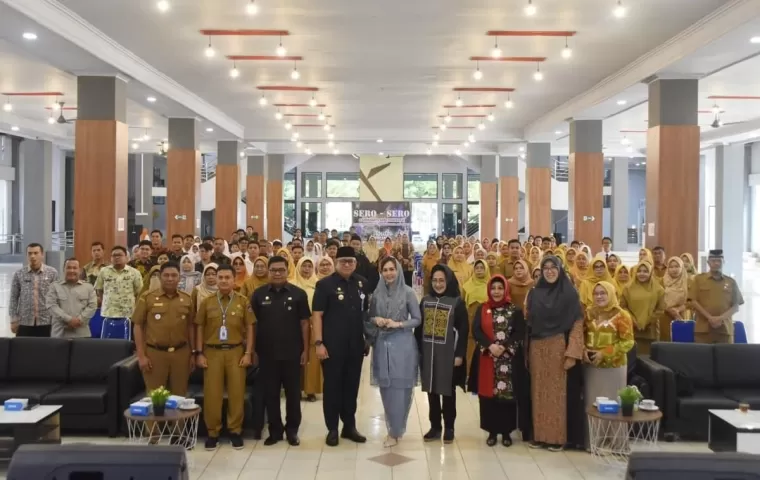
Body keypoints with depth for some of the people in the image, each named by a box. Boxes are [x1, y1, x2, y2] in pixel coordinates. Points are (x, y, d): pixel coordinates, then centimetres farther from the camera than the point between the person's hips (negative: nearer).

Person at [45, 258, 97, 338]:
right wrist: (68, 319, -14)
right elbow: (51, 305, -3)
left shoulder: (88, 287, 11)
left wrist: (79, 320, -13)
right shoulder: (54, 286, 9)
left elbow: (92, 306, 2)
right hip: (60, 334, 0)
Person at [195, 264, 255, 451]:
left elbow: (249, 328, 3)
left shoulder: (243, 302, 1)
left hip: (236, 352, 0)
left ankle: (235, 431, 17)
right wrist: (199, 353, 0)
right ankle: (213, 432, 15)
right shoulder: (207, 302, 3)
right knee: (212, 394, 2)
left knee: (236, 393, 4)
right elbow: (199, 328, 6)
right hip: (212, 352, 0)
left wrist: (248, 353, -3)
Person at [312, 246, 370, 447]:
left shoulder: (362, 283, 5)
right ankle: (332, 429, 15)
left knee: (352, 387, 13)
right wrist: (318, 343, -15)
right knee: (332, 387, 5)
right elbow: (317, 315, -10)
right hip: (332, 346, -4)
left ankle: (349, 426, 25)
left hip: (356, 345, 4)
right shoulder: (325, 284, -7)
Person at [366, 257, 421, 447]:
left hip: (402, 344, -3)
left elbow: (417, 319, -2)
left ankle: (396, 431, 12)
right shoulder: (377, 293, 5)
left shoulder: (408, 292, -5)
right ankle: (392, 427, 24)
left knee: (399, 388, 0)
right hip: (382, 344, 3)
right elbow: (370, 318, 13)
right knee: (385, 387, 8)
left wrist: (398, 324, -16)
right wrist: (376, 320, -8)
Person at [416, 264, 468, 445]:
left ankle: (449, 428, 16)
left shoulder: (457, 302, -5)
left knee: (448, 391, 5)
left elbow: (464, 330, -7)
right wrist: (417, 350, 3)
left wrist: (459, 354, -12)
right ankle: (435, 426, 19)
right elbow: (418, 327, 8)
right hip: (428, 353, 4)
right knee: (432, 391, 9)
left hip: (448, 353, -4)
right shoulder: (425, 301, 7)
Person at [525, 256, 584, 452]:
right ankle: (539, 434, 16)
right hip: (537, 349, 4)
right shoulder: (534, 293, 8)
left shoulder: (570, 293, -4)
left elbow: (577, 323, -8)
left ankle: (558, 437, 10)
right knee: (539, 392, 8)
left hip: (559, 348, -4)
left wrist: (572, 353, -15)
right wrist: (527, 351, 3)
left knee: (558, 391, 1)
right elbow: (528, 322, 10)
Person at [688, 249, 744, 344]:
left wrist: (721, 318, -9)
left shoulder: (731, 282, 12)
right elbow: (692, 301, 0)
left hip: (725, 329, 2)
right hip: (703, 328, -2)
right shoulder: (698, 279, 7)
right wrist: (709, 317, -10)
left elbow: (736, 306, 8)